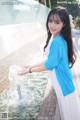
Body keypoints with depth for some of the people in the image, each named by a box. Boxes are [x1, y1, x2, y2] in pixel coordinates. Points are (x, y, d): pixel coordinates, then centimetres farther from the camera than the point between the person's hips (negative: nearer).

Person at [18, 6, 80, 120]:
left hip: (62, 81, -9)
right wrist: (32, 66, 12)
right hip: (60, 80, 9)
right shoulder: (57, 39, 4)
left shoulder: (57, 42, -26)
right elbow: (50, 59, 12)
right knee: (66, 110, 24)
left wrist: (30, 70, -8)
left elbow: (49, 65, -20)